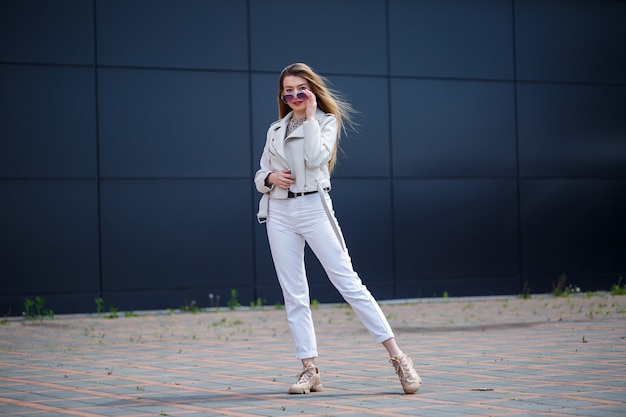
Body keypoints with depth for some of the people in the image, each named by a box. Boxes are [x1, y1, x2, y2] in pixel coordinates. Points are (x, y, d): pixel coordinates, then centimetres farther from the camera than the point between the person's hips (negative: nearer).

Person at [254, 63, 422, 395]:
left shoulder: (326, 120, 4)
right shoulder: (275, 129, 16)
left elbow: (316, 158, -14)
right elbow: (260, 174, 18)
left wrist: (309, 118, -9)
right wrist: (270, 178, -4)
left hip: (313, 208, -5)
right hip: (279, 212, 5)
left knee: (347, 282, -9)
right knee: (293, 294, 2)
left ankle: (397, 357, -8)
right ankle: (309, 369, 5)